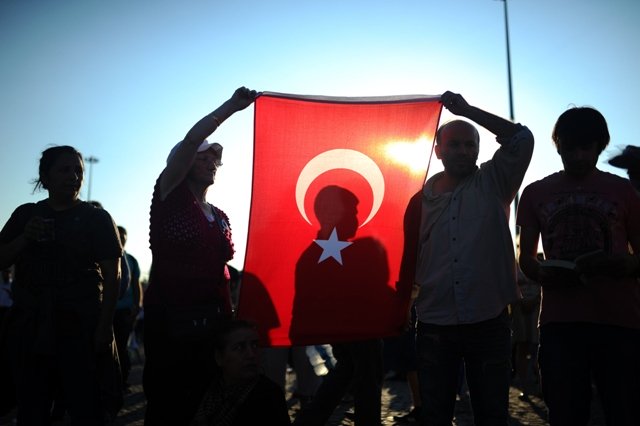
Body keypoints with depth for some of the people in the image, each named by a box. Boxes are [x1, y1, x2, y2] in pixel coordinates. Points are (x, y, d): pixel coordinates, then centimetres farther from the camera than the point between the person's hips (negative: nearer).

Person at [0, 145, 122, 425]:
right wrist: (24, 239, -8)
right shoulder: (26, 214, 12)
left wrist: (105, 326, -12)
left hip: (81, 327, -3)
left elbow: (111, 275, -3)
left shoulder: (97, 219, 2)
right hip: (29, 326, 3)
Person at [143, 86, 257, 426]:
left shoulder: (220, 217, 16)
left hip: (213, 319, 6)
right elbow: (191, 139, -13)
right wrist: (233, 106, -11)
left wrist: (230, 317, 7)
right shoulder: (170, 196, 0)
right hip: (169, 318, -5)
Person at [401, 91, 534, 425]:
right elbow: (408, 260, 9)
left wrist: (467, 109, -8)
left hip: (489, 322, -1)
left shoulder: (493, 183, 4)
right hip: (434, 325, 1)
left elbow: (522, 139, -9)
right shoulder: (421, 199, 6)